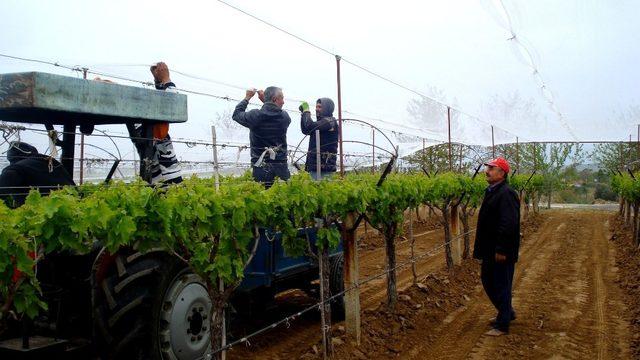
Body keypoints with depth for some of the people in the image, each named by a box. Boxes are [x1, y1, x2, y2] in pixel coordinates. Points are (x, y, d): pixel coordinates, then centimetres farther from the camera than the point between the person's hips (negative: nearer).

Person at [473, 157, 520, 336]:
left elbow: (509, 224, -26)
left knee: (501, 286, 1)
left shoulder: (506, 194, -19)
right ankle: (507, 313, 36)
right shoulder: (491, 192, 13)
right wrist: (481, 248, 19)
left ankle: (502, 325, 13)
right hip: (490, 251, 10)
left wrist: (502, 249, -25)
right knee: (487, 281, 19)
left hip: (501, 253, -10)